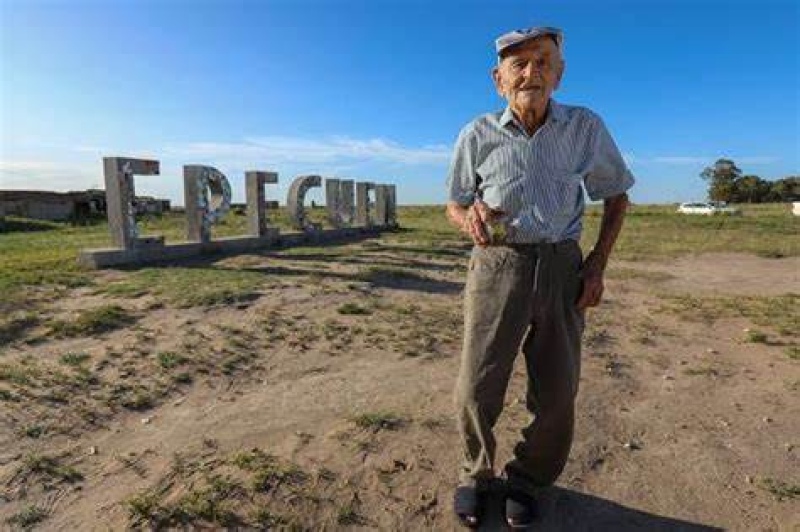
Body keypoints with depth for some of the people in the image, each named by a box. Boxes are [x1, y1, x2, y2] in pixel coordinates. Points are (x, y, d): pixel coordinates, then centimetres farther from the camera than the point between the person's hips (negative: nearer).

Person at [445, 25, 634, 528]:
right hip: (496, 266, -1)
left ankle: (528, 479, 31)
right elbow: (454, 204, 6)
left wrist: (597, 263, -2)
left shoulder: (586, 127, -1)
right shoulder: (478, 135, -3)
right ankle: (477, 473, 26)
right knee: (477, 391, -3)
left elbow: (616, 196, 10)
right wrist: (470, 216, -19)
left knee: (556, 395, 5)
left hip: (561, 267, 2)